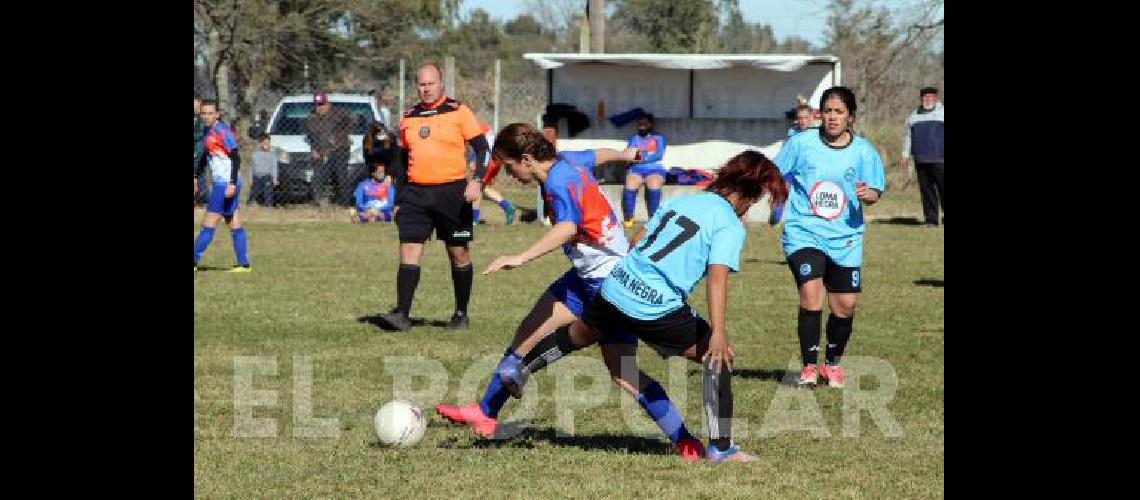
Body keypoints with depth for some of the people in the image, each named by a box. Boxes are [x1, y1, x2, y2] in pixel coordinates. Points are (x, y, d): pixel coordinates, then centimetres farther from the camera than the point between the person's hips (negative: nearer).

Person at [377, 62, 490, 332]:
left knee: (458, 254, 5)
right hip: (415, 193, 3)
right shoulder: (408, 117, 13)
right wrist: (398, 200, 18)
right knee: (409, 251, -8)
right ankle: (402, 314, -12)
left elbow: (482, 148, -2)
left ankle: (461, 314, 16)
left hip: (452, 191, -3)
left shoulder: (458, 111, -1)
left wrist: (476, 180, -16)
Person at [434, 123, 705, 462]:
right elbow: (598, 155, 27)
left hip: (609, 278, -10)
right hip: (587, 276, 10)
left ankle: (685, 443, -8)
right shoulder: (566, 161, 4)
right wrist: (626, 155, 50)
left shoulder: (558, 181, -23)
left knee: (622, 373, -12)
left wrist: (521, 258, -50)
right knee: (527, 333, 8)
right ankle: (485, 414, 15)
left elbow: (567, 227, -41)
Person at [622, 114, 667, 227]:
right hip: (637, 168, 2)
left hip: (654, 168, -2)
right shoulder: (634, 138, 19)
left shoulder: (659, 138, 12)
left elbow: (659, 154, -4)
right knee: (630, 185, -32)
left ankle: (653, 219, -33)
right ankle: (628, 218, -29)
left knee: (654, 185, -36)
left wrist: (644, 157, -21)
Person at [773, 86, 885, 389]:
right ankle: (809, 366, -11)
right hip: (804, 232, -2)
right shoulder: (801, 143, -2)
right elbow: (775, 177, 10)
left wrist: (868, 194, -17)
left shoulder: (863, 151, 1)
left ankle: (833, 364, 27)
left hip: (845, 238, 2)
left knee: (845, 305, 4)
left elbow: (875, 193, 3)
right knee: (811, 293, -20)